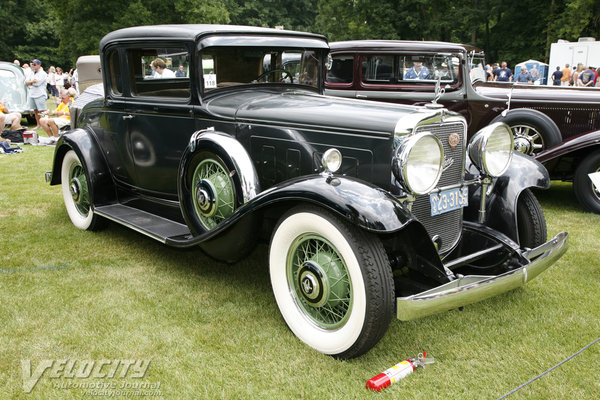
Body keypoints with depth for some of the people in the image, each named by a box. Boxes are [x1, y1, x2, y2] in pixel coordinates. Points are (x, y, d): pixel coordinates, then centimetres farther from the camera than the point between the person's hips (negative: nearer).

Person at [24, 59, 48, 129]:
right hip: (32, 94, 8)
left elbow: (37, 83, -17)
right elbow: (26, 82, 10)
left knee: (43, 111, -11)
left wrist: (30, 82, -2)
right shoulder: (31, 73, 18)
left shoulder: (42, 74, -6)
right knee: (35, 111, 11)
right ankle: (38, 125, 18)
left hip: (40, 95, -8)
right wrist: (33, 81, -7)